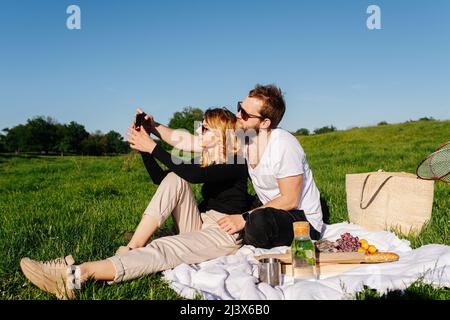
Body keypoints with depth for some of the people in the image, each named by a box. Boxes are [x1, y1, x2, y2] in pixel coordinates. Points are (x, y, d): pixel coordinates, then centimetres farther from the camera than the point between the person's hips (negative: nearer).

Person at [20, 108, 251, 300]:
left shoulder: (237, 163, -8)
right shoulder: (205, 160, 16)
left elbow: (193, 175, -27)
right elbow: (159, 178, 14)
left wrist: (153, 147, -23)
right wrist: (144, 146, 3)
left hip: (226, 233, -7)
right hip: (199, 225, 7)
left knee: (162, 249, -32)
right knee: (173, 179, -15)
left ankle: (79, 274, -45)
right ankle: (131, 249, -25)